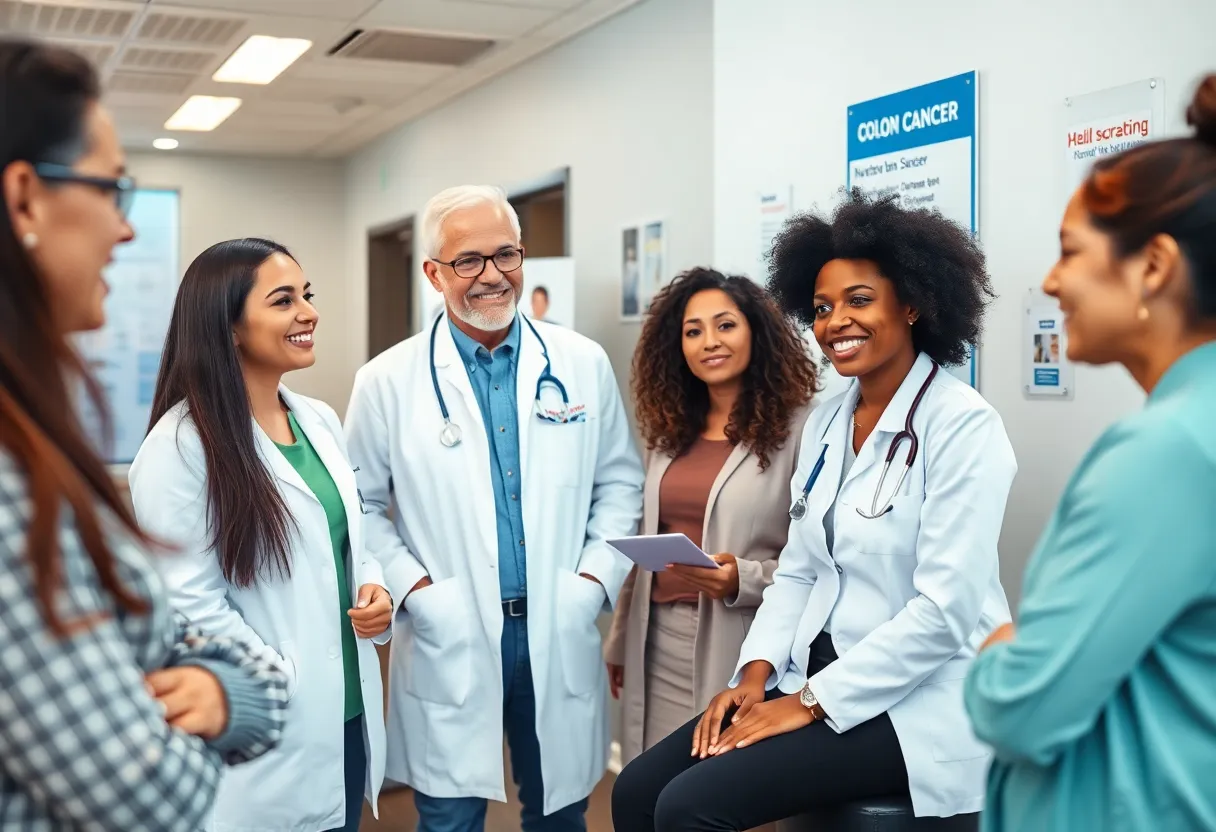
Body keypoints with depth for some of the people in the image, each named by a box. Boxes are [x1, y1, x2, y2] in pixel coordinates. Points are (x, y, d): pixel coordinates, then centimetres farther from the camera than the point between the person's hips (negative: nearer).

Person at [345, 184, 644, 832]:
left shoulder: (583, 364, 3)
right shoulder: (387, 382, -3)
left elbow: (620, 481, 9)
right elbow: (360, 506, 2)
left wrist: (597, 578, -3)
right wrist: (413, 588, -9)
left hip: (561, 636, 2)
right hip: (449, 643, -2)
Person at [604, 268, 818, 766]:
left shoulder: (797, 429, -9)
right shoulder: (669, 432, 11)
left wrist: (744, 579, -25)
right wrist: (619, 643, 17)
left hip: (740, 649, -6)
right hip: (659, 645, 6)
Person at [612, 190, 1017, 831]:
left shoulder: (963, 427, -13)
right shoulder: (825, 422, 10)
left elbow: (945, 610, -19)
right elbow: (798, 570, 12)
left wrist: (810, 703, -17)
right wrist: (757, 673, -4)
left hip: (916, 702, -7)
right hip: (819, 678, 7)